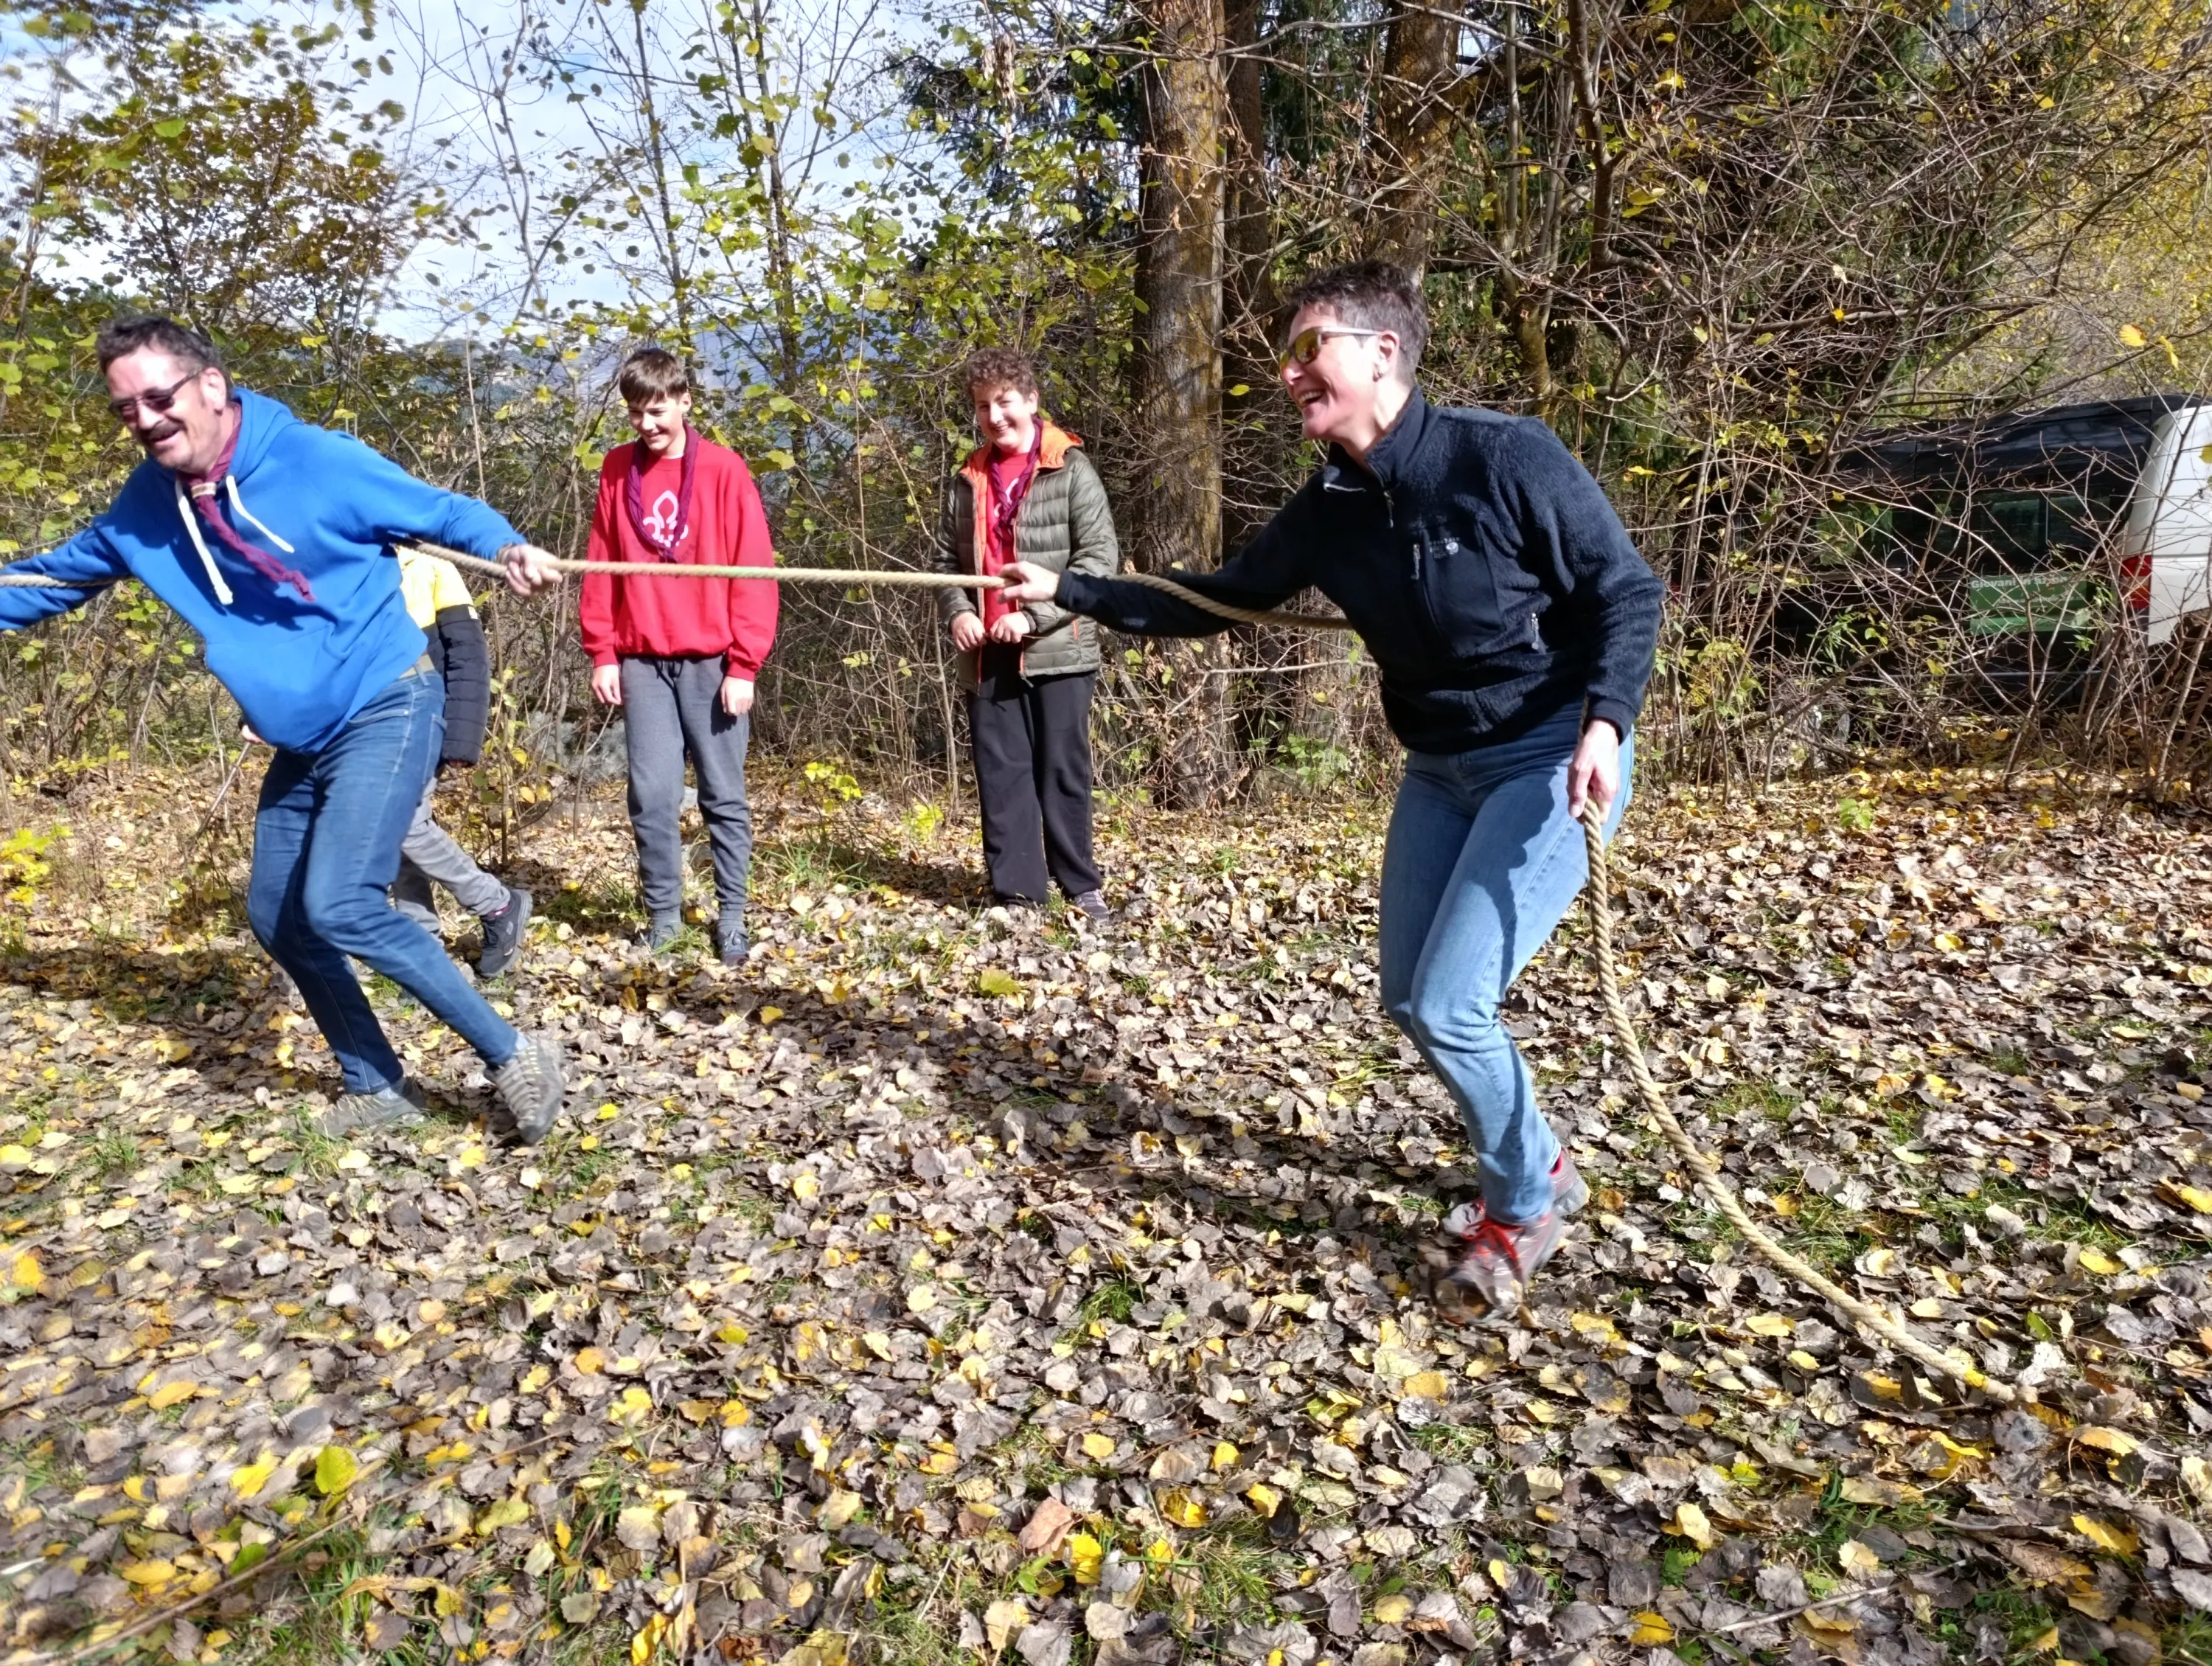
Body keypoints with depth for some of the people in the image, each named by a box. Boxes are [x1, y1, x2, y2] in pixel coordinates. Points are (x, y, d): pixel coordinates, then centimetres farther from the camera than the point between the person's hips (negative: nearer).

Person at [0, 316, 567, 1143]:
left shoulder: (317, 461, -15)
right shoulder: (146, 503, 4)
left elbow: (442, 511, -8)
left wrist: (508, 547, -29)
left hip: (388, 709, -8)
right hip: (301, 741, 8)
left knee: (338, 905, -22)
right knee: (278, 918, 11)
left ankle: (514, 1057, -11)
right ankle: (377, 1086, 26)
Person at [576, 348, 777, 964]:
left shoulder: (724, 470, -2)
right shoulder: (617, 470, 9)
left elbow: (754, 571, -5)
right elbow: (601, 569, 11)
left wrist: (745, 664, -9)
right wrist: (602, 653, 4)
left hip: (712, 661, -2)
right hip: (641, 662, 3)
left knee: (723, 795, 4)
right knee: (651, 795, 1)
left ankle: (732, 916, 14)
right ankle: (662, 914, 14)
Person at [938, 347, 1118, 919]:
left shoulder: (1070, 470, -1)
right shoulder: (968, 480, 14)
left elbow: (1101, 557, -8)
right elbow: (949, 560, 19)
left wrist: (1035, 615, -15)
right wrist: (957, 612, -1)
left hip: (1059, 650, -4)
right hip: (988, 655, 4)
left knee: (1064, 771, 1)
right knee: (1000, 775, 4)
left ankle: (1082, 887, 13)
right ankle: (1016, 892, 10)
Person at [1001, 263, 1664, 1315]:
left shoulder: (1505, 456, -19)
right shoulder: (1330, 509, 0)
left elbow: (1625, 591, -12)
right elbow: (1219, 599, 9)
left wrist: (1605, 719, -27)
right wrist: (1068, 591, 6)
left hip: (1553, 758, -7)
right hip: (1441, 766, 7)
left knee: (1449, 1006, -12)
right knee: (1410, 1000, 10)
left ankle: (1524, 1204, 16)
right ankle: (1537, 1170, 34)